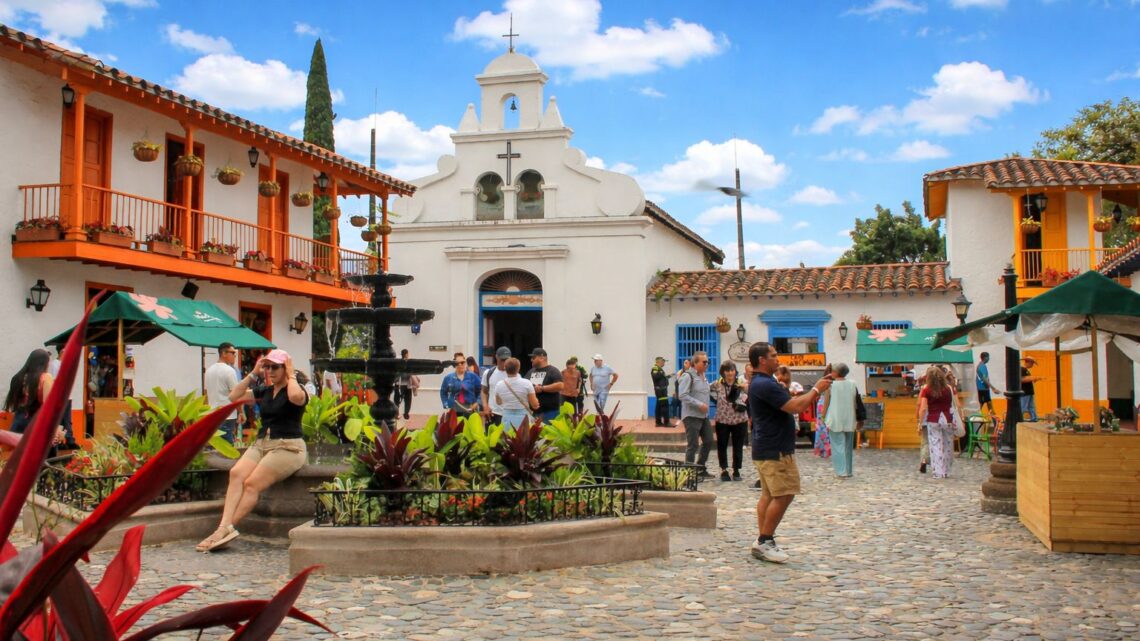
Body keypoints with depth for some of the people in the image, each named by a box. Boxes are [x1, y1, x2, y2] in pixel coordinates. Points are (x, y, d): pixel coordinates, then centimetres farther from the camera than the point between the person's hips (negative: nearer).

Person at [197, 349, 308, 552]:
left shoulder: (296, 389, -2)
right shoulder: (265, 391, 19)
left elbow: (296, 397, -28)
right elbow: (234, 396, 15)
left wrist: (291, 376, -10)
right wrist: (253, 374, 10)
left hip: (288, 447, -6)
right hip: (261, 444, 6)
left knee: (252, 483, -24)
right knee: (236, 473, -23)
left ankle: (226, 529, -23)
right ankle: (225, 527, -34)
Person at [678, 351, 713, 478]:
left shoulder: (703, 376, 15)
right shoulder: (688, 376, -13)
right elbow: (682, 395, -21)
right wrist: (699, 404, -22)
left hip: (704, 415, 9)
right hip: (692, 416, -9)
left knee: (708, 441, 11)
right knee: (692, 445, -5)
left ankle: (701, 469, 24)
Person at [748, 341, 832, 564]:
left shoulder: (762, 383, 16)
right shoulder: (764, 385, -20)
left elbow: (788, 405, 23)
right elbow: (796, 407, -24)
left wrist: (810, 396, 10)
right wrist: (816, 390, -11)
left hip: (766, 449, 11)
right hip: (774, 451, -11)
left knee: (769, 495, 12)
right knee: (784, 495, -9)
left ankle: (763, 542, 15)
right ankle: (765, 540, -5)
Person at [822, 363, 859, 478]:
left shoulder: (831, 385, -8)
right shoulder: (853, 384, 1)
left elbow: (826, 404, -4)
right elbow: (856, 403, 7)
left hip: (835, 421, -4)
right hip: (849, 421, 4)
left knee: (838, 446, 0)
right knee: (848, 446, 13)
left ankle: (841, 471, -5)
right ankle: (848, 471, 16)